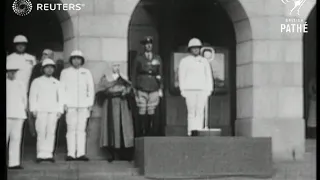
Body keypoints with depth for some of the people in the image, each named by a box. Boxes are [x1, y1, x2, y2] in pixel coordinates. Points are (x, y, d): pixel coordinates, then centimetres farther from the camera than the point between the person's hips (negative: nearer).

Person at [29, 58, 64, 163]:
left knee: (51, 132, -4)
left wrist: (60, 110, 4)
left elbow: (60, 97, 14)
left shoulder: (57, 83, 17)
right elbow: (32, 96, 5)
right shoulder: (37, 82, 10)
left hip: (53, 111, 2)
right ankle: (41, 154, -6)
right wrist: (33, 109, -5)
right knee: (41, 132, -8)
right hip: (41, 111, -2)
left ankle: (48, 154, -3)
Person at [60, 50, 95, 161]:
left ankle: (81, 153, -4)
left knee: (81, 129, -3)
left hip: (83, 105, 1)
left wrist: (90, 103, 5)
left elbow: (91, 88, 13)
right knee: (71, 129, -6)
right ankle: (71, 154, -8)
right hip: (70, 105, -1)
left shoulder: (86, 72, 15)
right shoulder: (65, 72, 10)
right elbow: (62, 89, 8)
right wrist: (64, 103, -2)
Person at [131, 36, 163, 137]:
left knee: (152, 111, -2)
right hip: (142, 89, -2)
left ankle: (150, 132, 2)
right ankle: (142, 132, -3)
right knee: (142, 111, -6)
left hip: (154, 89, 2)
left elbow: (160, 74, 14)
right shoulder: (139, 59, 7)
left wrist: (160, 88, 9)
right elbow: (134, 74, 7)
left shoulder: (157, 59, 13)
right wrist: (135, 88, 1)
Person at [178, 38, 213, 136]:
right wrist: (182, 90, -2)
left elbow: (209, 76, 11)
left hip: (202, 90, 2)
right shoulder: (185, 61, 7)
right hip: (190, 90, -2)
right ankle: (190, 132, -7)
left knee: (200, 112, -4)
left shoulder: (204, 61, 13)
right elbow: (181, 76, 5)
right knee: (191, 112, -6)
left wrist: (209, 89, 3)